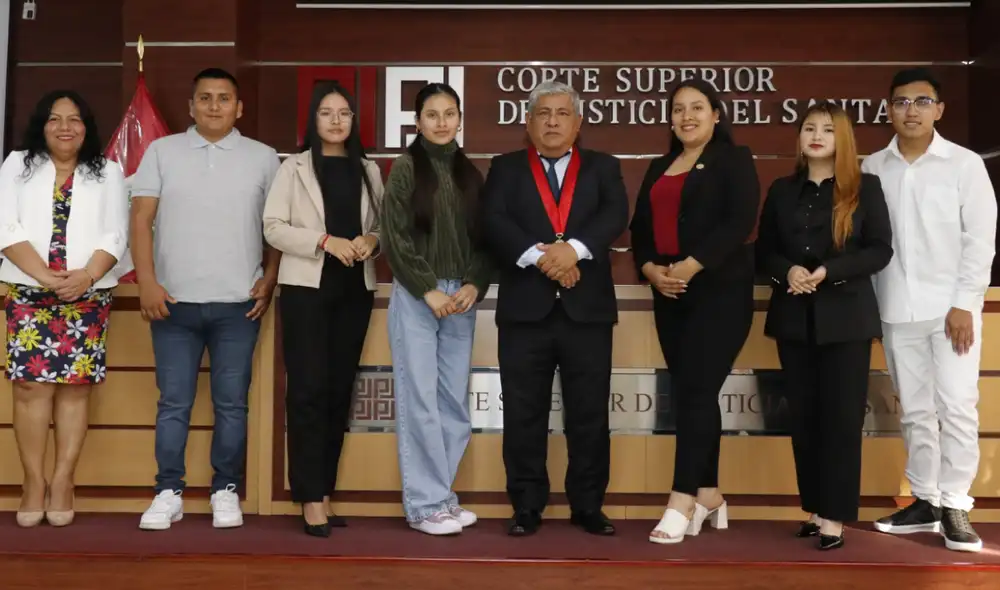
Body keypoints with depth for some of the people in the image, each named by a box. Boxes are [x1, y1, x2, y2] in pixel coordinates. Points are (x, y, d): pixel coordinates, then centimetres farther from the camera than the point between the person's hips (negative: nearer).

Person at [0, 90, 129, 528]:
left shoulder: (107, 173, 11)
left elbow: (115, 235, 2)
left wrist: (86, 276, -15)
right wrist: (47, 277, -14)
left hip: (88, 296, 1)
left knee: (75, 387, -1)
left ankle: (62, 481, 6)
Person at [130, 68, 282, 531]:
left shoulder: (263, 158, 7)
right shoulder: (162, 151, 7)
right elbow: (141, 219, 3)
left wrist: (269, 280, -2)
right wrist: (147, 281, -7)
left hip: (238, 303, 0)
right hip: (174, 301, 0)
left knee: (231, 403, 5)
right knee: (173, 403, 4)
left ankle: (226, 491, 15)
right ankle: (169, 492, 13)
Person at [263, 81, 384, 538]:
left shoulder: (369, 171, 12)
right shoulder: (294, 168, 2)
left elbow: (384, 224, 13)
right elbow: (273, 227, -5)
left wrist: (371, 240, -9)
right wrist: (326, 241, -17)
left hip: (355, 290, 4)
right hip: (306, 288, -3)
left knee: (340, 390, 6)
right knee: (308, 390, -7)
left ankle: (324, 492, 15)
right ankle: (311, 498, -3)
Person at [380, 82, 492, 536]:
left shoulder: (470, 173, 11)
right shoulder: (405, 168, -2)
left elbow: (484, 239, 11)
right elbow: (395, 237, -7)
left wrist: (474, 286, -5)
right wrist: (429, 291, -10)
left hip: (461, 299, 4)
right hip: (416, 297, -4)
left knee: (454, 402, 6)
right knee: (420, 401, -3)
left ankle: (442, 495, 17)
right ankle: (424, 504, 6)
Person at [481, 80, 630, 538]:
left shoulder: (603, 168, 13)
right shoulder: (506, 169, 11)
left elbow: (615, 215, -5)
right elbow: (494, 222, -5)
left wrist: (574, 248, -22)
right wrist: (539, 257, -19)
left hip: (587, 309, 0)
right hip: (525, 309, 0)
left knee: (589, 414, 5)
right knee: (523, 415, 3)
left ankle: (588, 506, 16)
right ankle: (527, 507, 14)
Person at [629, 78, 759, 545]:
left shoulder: (734, 160, 1)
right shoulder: (659, 168, 19)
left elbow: (740, 222, -12)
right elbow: (640, 227, 13)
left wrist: (691, 265, -19)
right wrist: (650, 269, -6)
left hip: (719, 291, -6)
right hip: (669, 295, 6)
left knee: (696, 391, -11)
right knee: (689, 394, 7)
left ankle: (682, 502, -9)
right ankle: (709, 497, 16)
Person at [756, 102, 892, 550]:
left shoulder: (865, 187, 1)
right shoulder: (782, 190, 10)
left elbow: (881, 249, -4)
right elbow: (764, 251, 10)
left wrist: (829, 272, -17)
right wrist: (788, 270, -12)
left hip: (845, 317, -3)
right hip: (794, 318, 3)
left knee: (842, 416, -3)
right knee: (803, 416, 5)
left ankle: (835, 517, 3)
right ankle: (815, 509, 15)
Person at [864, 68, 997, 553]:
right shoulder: (872, 169, 5)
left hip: (951, 307, -3)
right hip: (896, 310, 3)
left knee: (957, 407, -5)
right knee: (915, 411, 10)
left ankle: (954, 507, 5)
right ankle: (926, 501, 20)